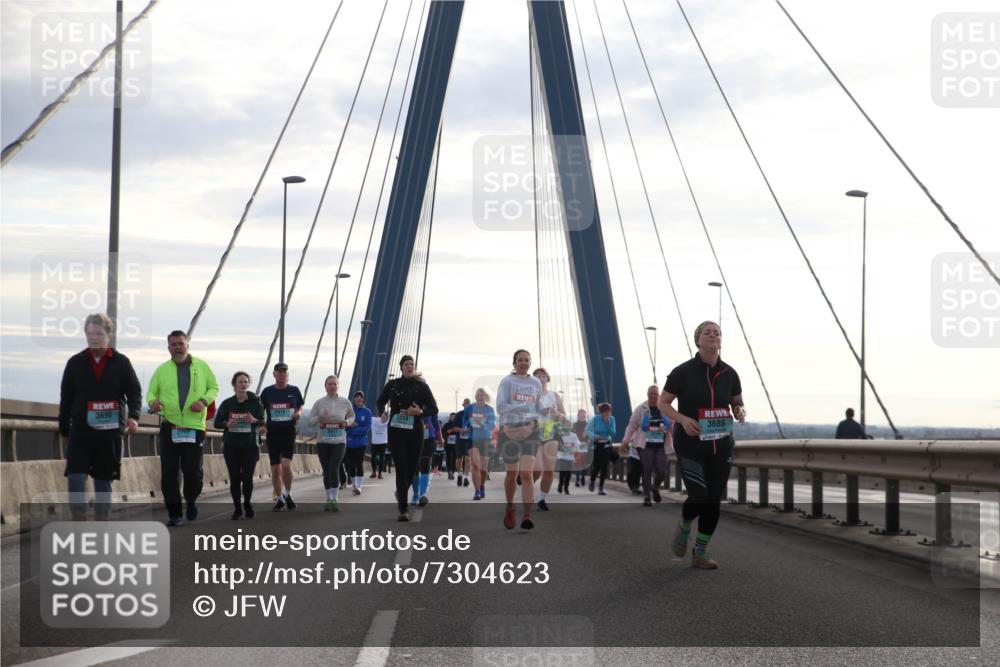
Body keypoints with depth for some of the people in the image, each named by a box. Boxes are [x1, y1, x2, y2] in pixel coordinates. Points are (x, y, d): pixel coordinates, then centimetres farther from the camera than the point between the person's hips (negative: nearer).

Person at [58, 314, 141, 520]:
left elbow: (135, 392, 2)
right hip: (80, 431, 0)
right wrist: (64, 431, 10)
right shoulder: (75, 363, 5)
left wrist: (133, 416, -17)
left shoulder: (121, 363, 3)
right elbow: (66, 399, 9)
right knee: (75, 476, -13)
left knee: (103, 479, 9)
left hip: (109, 431, 0)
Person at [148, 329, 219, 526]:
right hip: (169, 427, 1)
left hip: (194, 427, -1)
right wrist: (153, 401, -16)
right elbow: (151, 392, 8)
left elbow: (214, 387, 13)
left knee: (193, 470, -2)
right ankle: (173, 513, 8)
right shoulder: (162, 370, 8)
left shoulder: (201, 366, 7)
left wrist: (204, 401, -7)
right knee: (169, 472, -2)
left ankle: (191, 500, 29)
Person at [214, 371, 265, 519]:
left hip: (250, 446, -1)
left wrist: (255, 421, -18)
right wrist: (227, 424, -15)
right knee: (234, 478, 0)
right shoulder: (227, 403, 2)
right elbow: (216, 423, 6)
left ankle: (247, 504, 20)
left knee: (247, 477, -4)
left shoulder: (255, 402, 0)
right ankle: (237, 508, 12)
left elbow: (263, 422, 5)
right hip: (231, 446, 1)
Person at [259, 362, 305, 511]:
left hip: (289, 432, -1)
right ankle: (279, 499, 17)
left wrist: (299, 412, -3)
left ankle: (287, 494, 2)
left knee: (286, 465, -18)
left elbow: (301, 405, 20)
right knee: (275, 468, 4)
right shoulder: (267, 392, 3)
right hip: (272, 433, 1)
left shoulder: (294, 390, 5)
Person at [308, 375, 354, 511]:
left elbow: (352, 416, 18)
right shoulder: (319, 403, 1)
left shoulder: (345, 402, 2)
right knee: (326, 471, 8)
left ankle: (334, 499, -9)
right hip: (323, 442, 2)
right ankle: (329, 499, 20)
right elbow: (310, 421, 2)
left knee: (334, 469, -16)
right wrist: (320, 417, -17)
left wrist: (347, 422, -4)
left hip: (339, 442, -1)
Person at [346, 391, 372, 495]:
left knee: (360, 463, -13)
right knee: (351, 464, 5)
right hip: (350, 442, 1)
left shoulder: (367, 412, 1)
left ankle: (359, 486, -16)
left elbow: (367, 428, -6)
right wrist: (350, 424, -18)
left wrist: (354, 430, -13)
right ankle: (354, 485, 20)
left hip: (361, 442, -1)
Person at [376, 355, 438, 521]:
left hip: (415, 432, 1)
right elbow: (380, 402, 18)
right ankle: (403, 509, -10)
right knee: (401, 468, -10)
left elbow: (434, 409, 2)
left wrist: (420, 412, -17)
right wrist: (383, 412, -4)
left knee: (412, 468, 8)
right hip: (396, 432, -1)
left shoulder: (421, 386, 3)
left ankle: (400, 493, 41)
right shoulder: (392, 385, 5)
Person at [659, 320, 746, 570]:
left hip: (721, 446, 4)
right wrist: (682, 419, -19)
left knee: (714, 501, 3)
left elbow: (738, 403, 15)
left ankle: (699, 554, 17)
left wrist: (740, 412, -9)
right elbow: (662, 403, -2)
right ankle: (683, 527, 22)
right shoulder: (683, 372, -8)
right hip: (690, 444, -4)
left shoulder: (729, 374, 2)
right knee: (699, 496, -13)